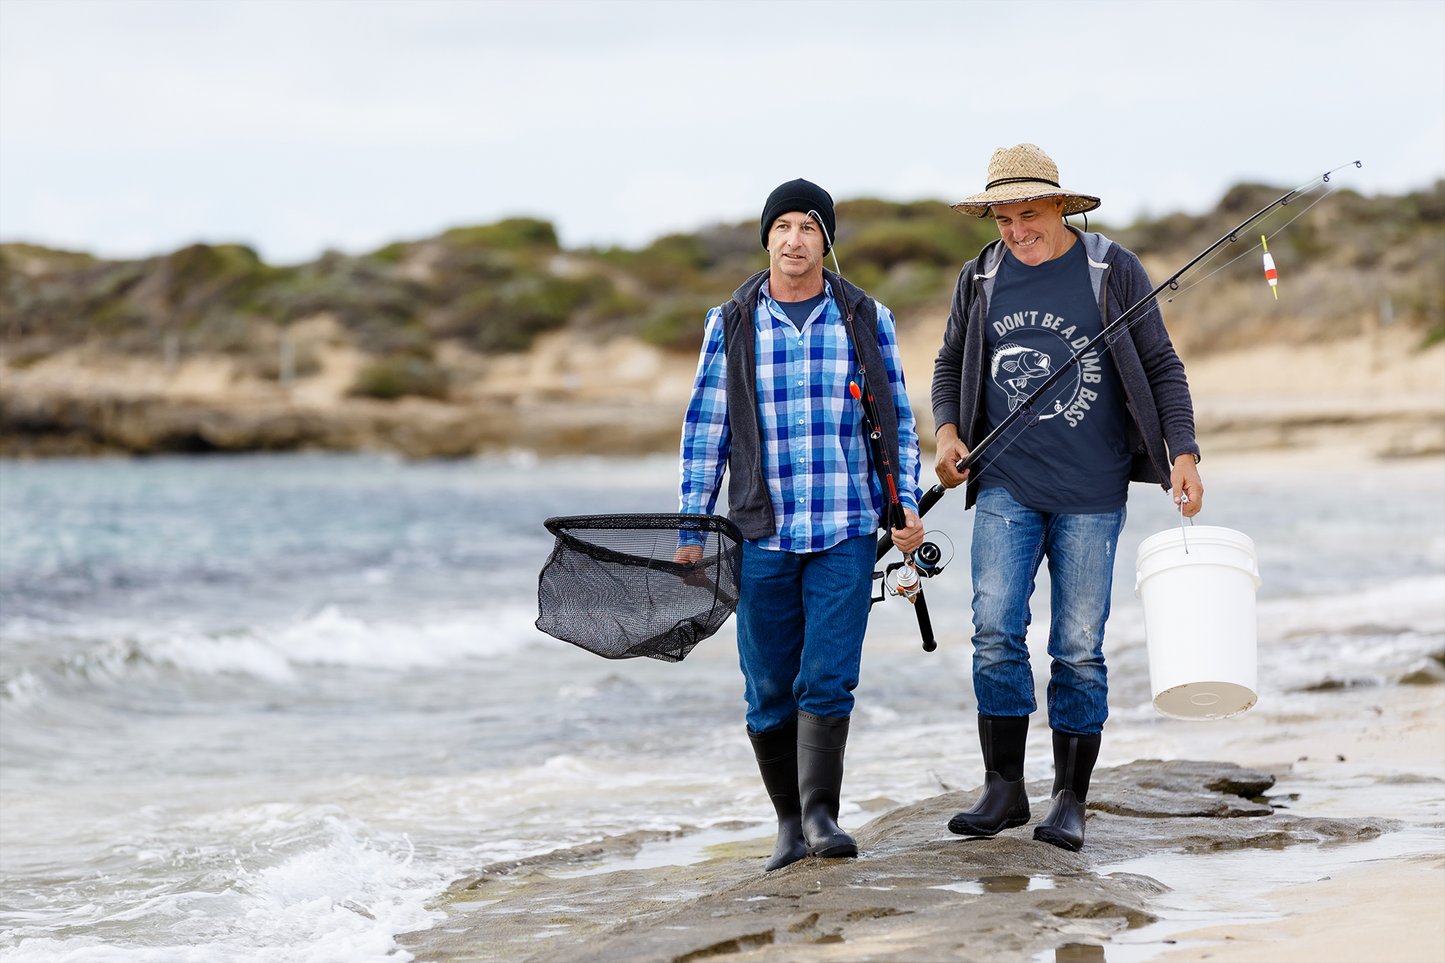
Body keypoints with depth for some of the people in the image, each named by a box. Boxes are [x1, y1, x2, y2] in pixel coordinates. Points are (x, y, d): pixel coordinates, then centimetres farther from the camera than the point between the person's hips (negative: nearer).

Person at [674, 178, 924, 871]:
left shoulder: (867, 320, 5)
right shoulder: (730, 325, 4)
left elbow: (899, 421, 10)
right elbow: (704, 428, 6)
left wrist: (907, 504, 0)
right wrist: (691, 527, 2)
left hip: (848, 532, -1)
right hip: (763, 534, 1)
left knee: (828, 678, -11)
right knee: (768, 690, 4)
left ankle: (822, 815, -10)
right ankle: (789, 822, 16)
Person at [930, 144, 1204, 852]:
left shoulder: (1114, 273, 0)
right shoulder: (980, 280, 8)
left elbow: (1161, 367, 4)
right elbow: (951, 364, 21)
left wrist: (1183, 455, -6)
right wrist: (947, 431, 2)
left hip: (1091, 493, -2)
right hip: (1006, 485, 2)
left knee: (1078, 649, 0)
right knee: (995, 630, -11)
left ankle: (1071, 801, 11)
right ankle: (1003, 789, 0)